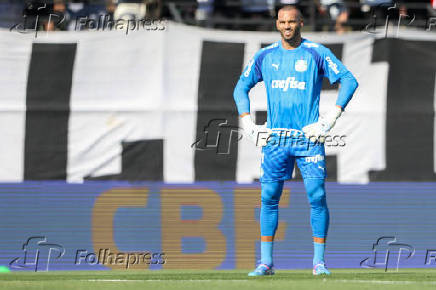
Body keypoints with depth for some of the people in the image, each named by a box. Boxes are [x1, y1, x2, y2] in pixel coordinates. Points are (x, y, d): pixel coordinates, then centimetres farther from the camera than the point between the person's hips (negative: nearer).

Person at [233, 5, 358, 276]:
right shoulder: (265, 56, 10)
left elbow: (349, 80, -2)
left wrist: (332, 117, -10)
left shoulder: (316, 53, 0)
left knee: (317, 196, -9)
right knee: (269, 197, 0)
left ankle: (319, 261, -2)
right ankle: (266, 262, 6)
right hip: (275, 138, 3)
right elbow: (241, 88, 19)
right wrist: (248, 122, 6)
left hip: (309, 136, -3)